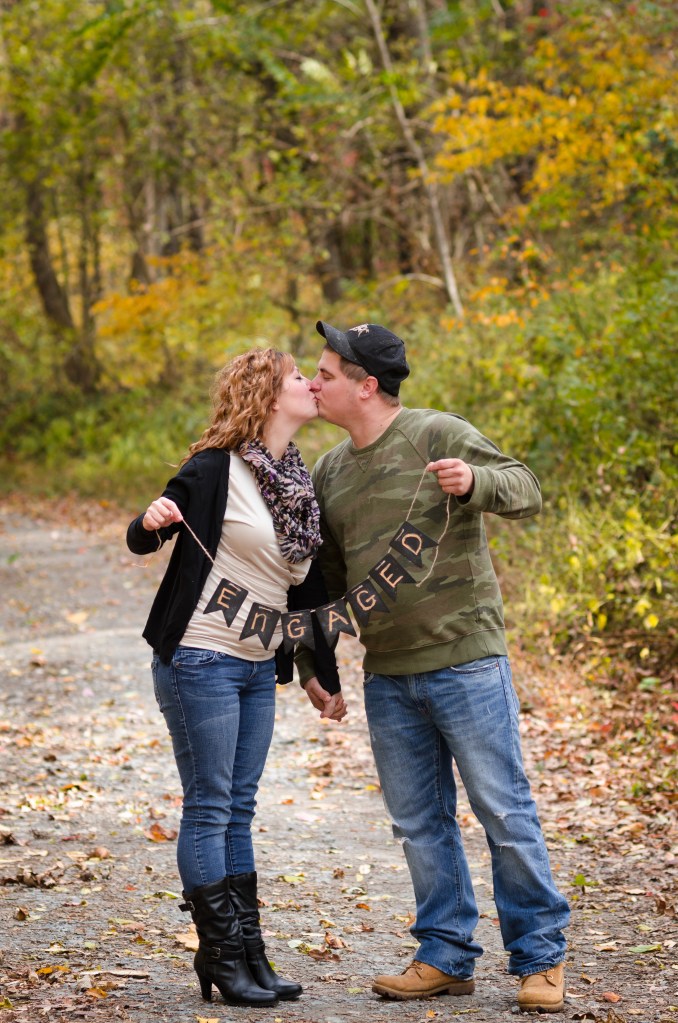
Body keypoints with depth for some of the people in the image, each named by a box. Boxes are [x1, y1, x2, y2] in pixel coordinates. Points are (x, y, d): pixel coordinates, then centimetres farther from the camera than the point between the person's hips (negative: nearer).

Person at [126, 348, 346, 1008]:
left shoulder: (302, 487, 12)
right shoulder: (217, 469, -10)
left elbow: (308, 586, 19)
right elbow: (141, 541, -6)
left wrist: (328, 677, 23)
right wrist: (152, 522, -31)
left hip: (258, 668, 7)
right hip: (200, 659, -7)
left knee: (239, 809, 11)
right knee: (209, 806, -2)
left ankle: (249, 955, 15)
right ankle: (220, 959, 3)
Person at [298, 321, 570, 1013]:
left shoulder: (438, 435, -6)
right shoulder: (330, 472, 13)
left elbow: (526, 491, -11)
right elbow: (325, 576, 22)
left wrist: (475, 481, -31)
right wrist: (309, 662, 17)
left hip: (465, 662, -6)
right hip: (387, 678, 6)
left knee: (504, 812, -2)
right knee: (418, 821, 9)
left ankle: (539, 957, 7)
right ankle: (446, 957, 19)